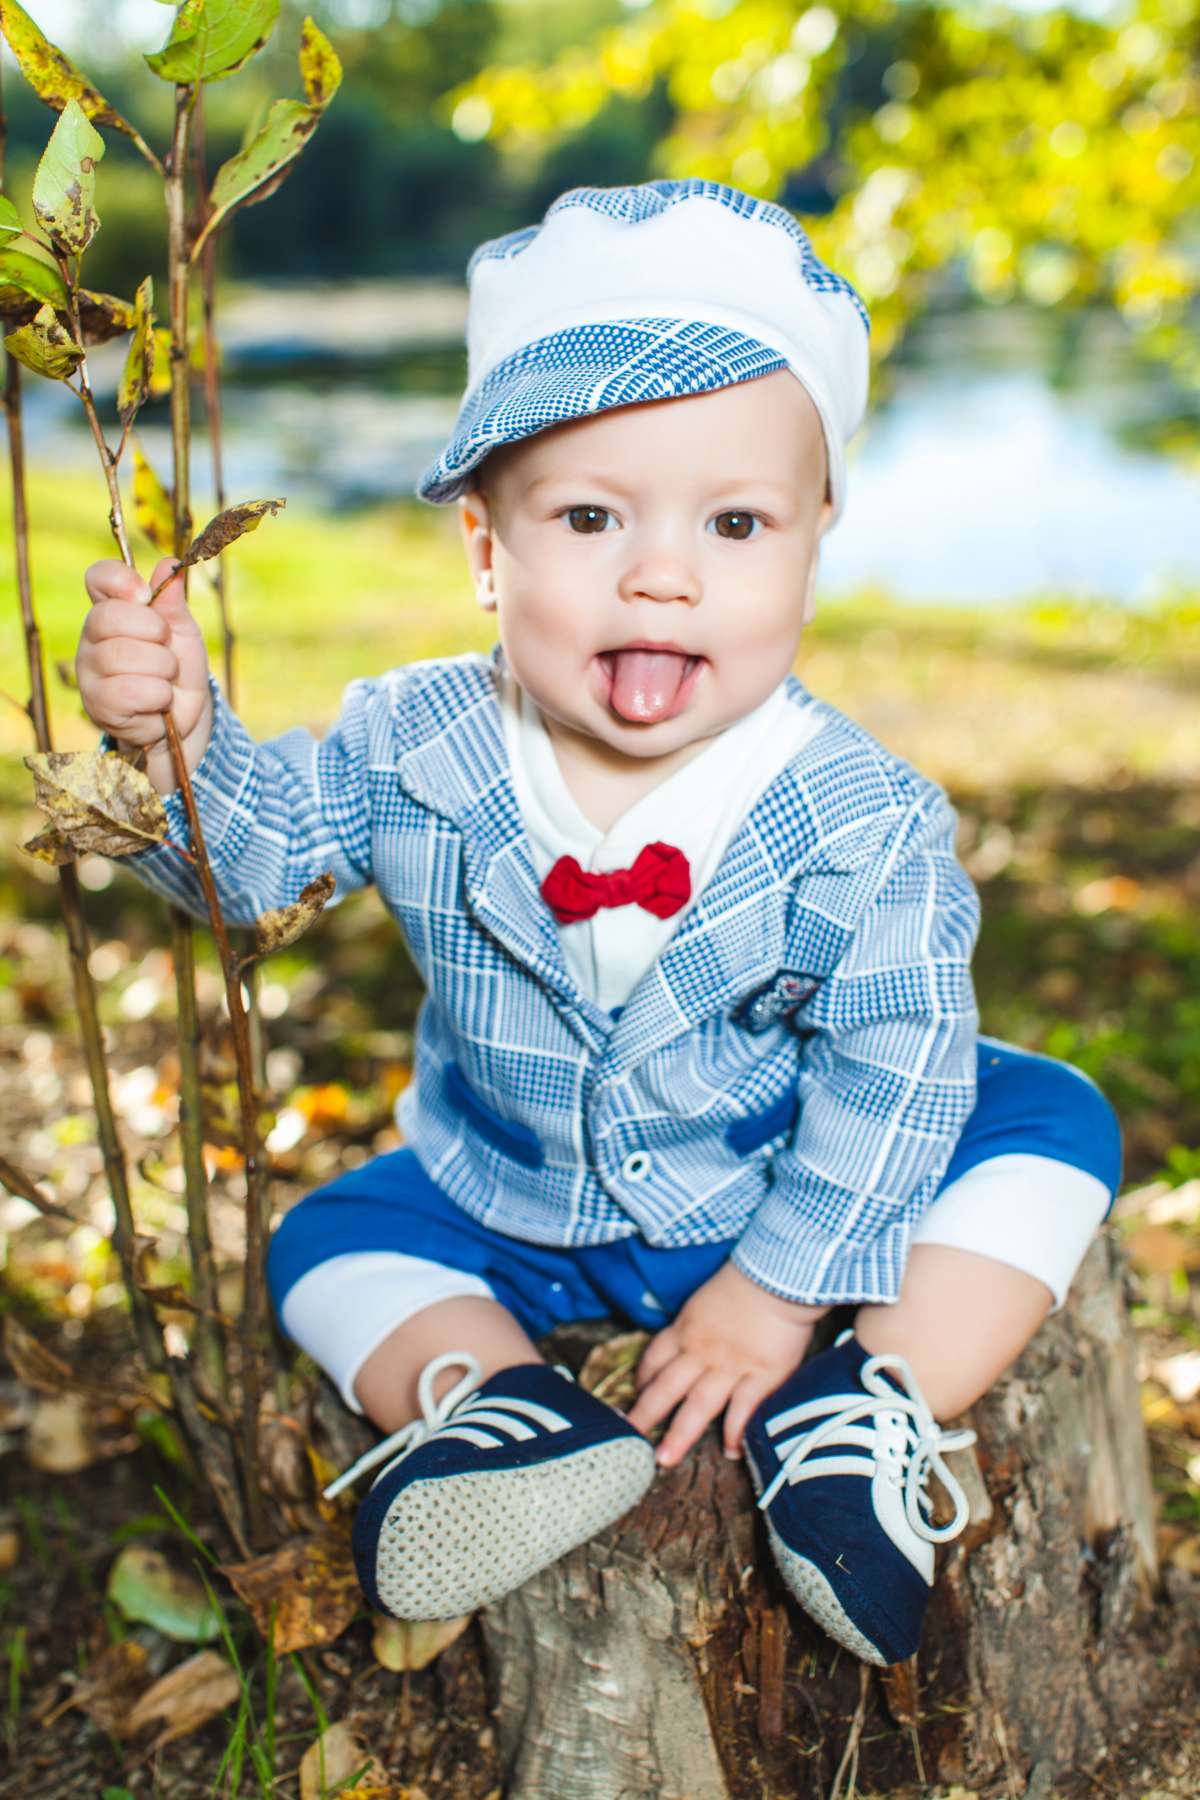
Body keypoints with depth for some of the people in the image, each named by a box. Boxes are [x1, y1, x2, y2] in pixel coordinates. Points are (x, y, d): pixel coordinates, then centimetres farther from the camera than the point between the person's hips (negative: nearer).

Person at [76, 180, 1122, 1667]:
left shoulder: (858, 819, -26)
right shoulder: (418, 746, -18)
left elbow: (896, 1062, -21)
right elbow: (255, 850, -13)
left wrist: (783, 1284, -19)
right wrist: (177, 737, -36)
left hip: (784, 1202, -2)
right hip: (507, 1210, 3)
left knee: (1050, 1119, -16)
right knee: (328, 1240, -5)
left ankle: (861, 1414, -20)